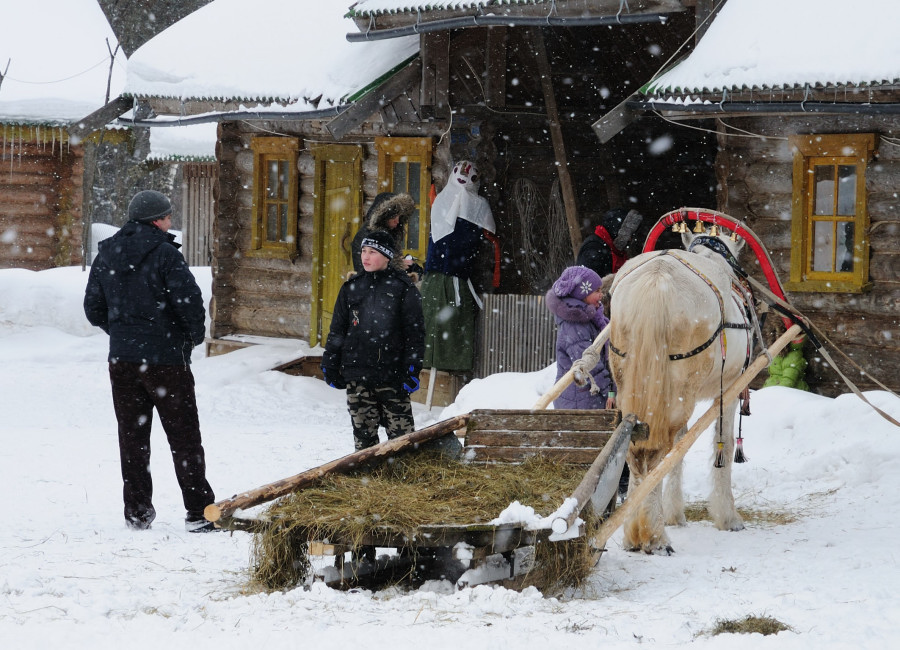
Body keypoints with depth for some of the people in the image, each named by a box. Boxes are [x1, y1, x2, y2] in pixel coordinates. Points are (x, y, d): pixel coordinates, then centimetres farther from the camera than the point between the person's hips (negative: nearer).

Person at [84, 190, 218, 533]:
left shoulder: (106, 256, 7)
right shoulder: (164, 254, -12)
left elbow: (93, 308, 11)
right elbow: (189, 299, -18)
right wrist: (195, 334, 0)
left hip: (122, 359, 5)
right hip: (166, 359, -5)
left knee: (132, 437, 11)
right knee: (184, 437, 0)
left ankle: (137, 511, 13)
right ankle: (198, 513, -1)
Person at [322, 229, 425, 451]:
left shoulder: (403, 288, 1)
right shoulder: (351, 288, 12)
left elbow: (415, 333, 1)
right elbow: (337, 330, 17)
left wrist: (412, 369, -6)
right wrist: (330, 365, 12)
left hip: (392, 373, -3)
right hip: (357, 375, 4)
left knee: (400, 432, -5)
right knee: (363, 431, 6)